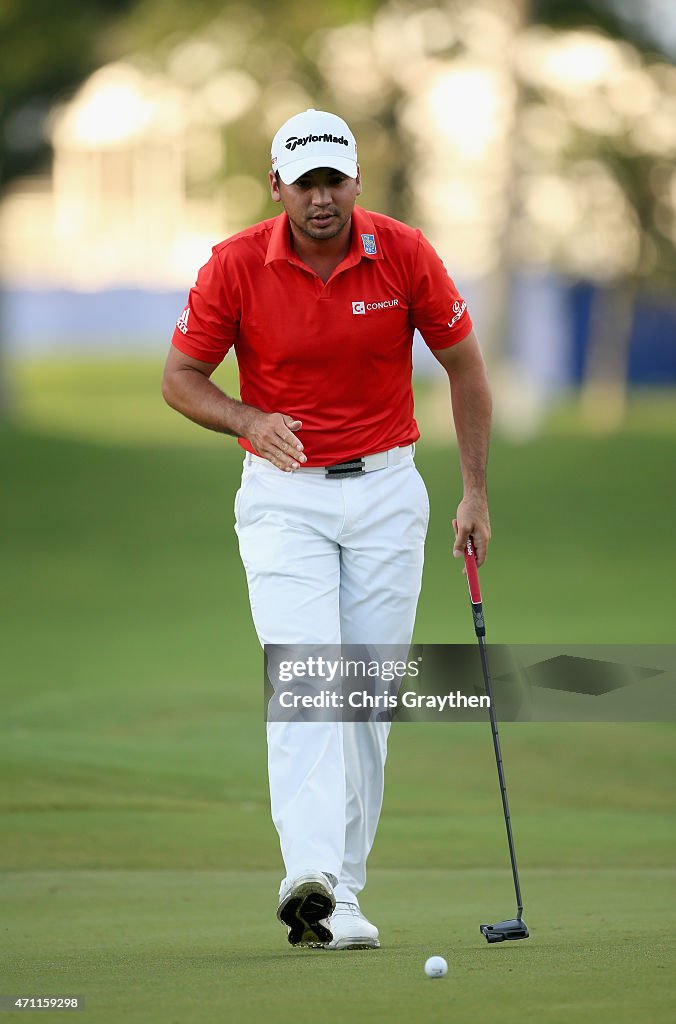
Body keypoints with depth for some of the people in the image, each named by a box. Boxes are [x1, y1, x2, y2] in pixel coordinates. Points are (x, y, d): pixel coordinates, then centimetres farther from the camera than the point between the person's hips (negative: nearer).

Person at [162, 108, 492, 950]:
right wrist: (250, 420, -20)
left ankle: (341, 890, 10)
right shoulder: (235, 266, -10)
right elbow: (179, 376, 0)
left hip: (386, 492, 2)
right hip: (283, 494, -2)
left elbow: (464, 367, 5)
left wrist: (475, 491, 2)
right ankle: (313, 882, -30)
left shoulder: (404, 255, -7)